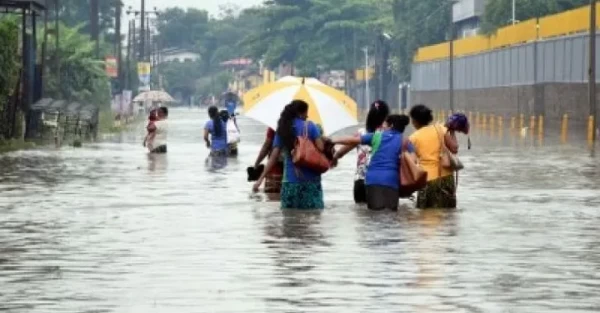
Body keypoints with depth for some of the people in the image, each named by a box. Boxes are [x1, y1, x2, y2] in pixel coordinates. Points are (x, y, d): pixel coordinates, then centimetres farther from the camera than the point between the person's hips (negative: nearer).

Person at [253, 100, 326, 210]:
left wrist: (261, 178, 6)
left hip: (290, 181, 3)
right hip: (310, 179, -3)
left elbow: (274, 157, 4)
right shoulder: (310, 126, 0)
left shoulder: (282, 130, 8)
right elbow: (320, 147, -10)